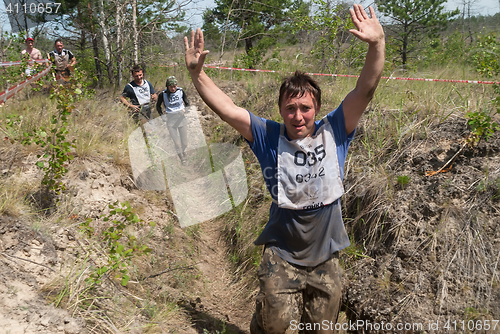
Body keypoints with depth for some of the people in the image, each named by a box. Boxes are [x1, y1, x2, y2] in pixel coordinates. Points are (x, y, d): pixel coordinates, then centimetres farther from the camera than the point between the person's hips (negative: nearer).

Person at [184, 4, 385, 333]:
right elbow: (225, 108, -13)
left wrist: (377, 44, -28)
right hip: (281, 255, -1)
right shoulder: (270, 137, -7)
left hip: (325, 257, 2)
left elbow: (365, 90, -15)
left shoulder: (333, 132, -6)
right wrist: (196, 72, -22)